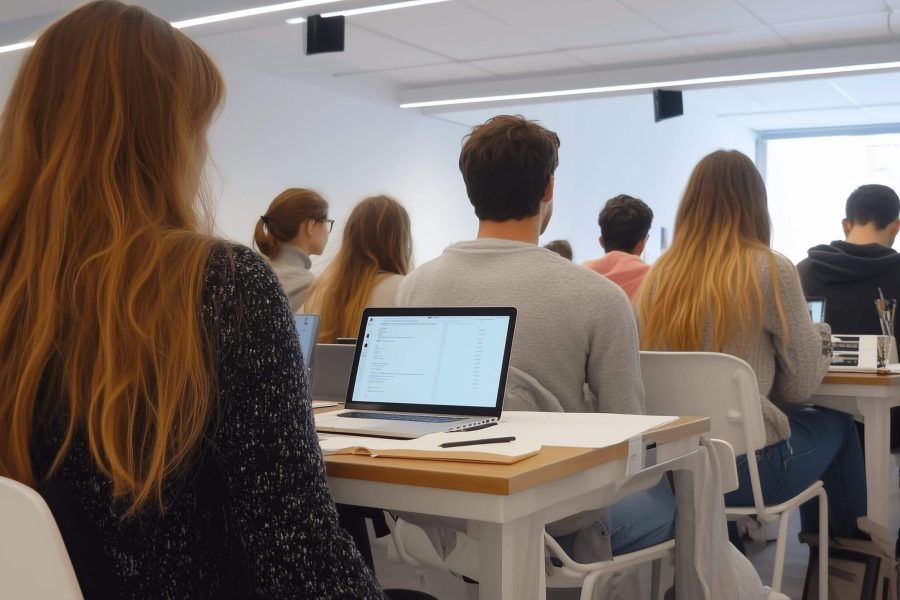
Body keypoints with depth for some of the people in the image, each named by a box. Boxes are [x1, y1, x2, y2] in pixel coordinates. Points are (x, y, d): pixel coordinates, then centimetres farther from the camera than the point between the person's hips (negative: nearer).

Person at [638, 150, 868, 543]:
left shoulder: (658, 276, 1)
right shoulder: (770, 271, -11)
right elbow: (800, 387, -5)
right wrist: (819, 338, 15)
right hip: (745, 468, -5)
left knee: (806, 419, 32)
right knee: (838, 427, 27)